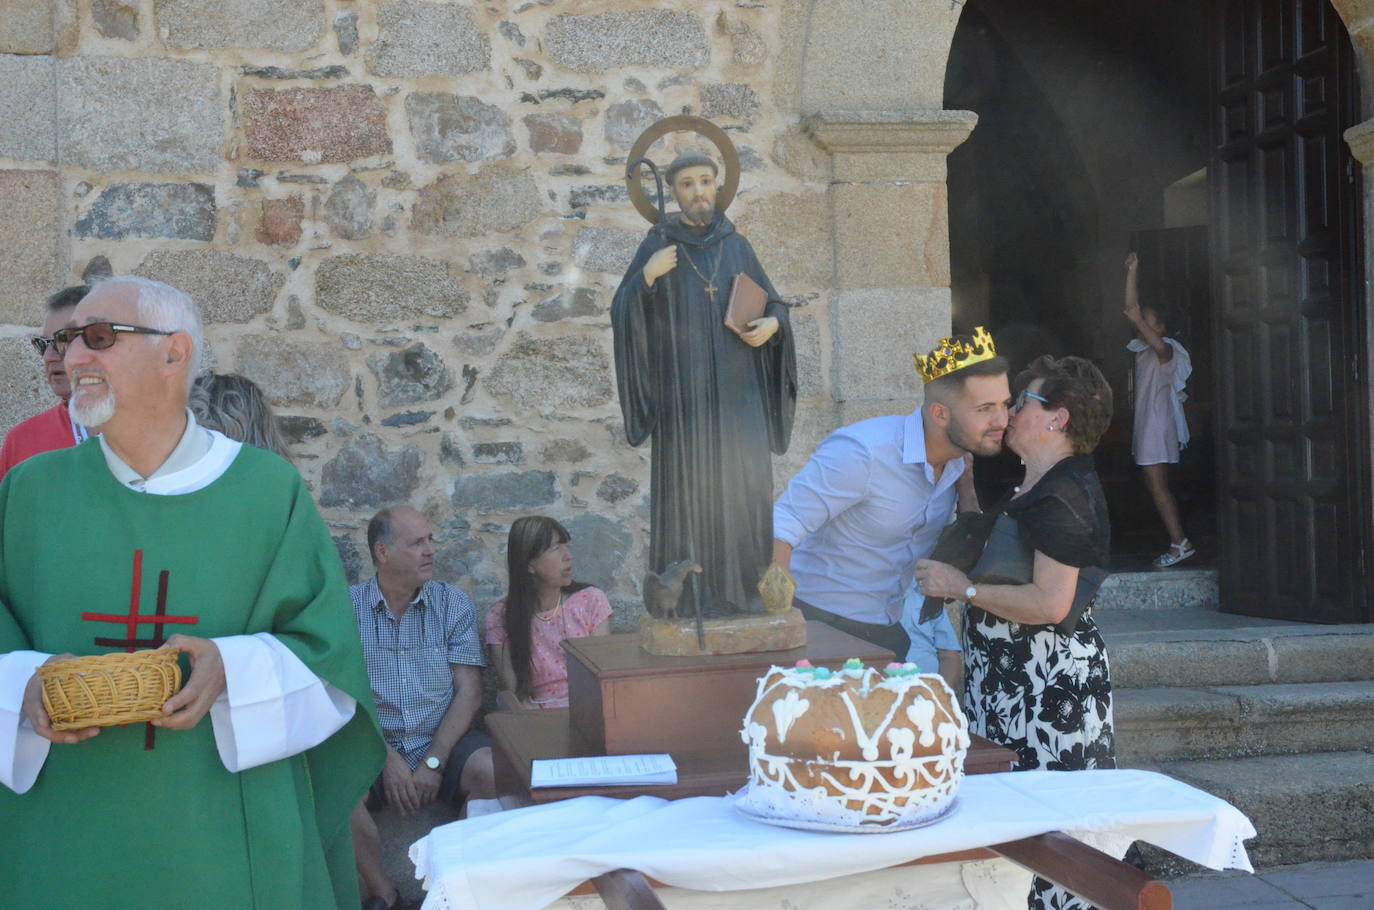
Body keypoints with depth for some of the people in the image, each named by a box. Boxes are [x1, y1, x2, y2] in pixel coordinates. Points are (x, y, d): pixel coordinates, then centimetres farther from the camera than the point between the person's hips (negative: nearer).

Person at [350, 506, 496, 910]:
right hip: (372, 744, -1)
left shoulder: (453, 604, 4)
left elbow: (469, 691, -1)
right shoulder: (347, 607, 1)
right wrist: (388, 758, -15)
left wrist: (433, 762, -12)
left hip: (442, 740, 1)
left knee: (494, 771, -29)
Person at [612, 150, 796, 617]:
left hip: (735, 393, 3)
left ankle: (743, 591, 9)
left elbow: (773, 304, 16)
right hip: (683, 391, -3)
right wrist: (647, 276, -19)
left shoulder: (737, 246, 11)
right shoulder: (657, 246, 3)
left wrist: (772, 325, -6)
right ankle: (687, 599, 2)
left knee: (745, 486, -1)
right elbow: (623, 313, -3)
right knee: (687, 487, -5)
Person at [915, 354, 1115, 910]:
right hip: (1015, 680, 10)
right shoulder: (1033, 489, 17)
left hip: (1048, 685, -10)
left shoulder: (1062, 496, -15)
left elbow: (1050, 603, -23)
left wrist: (960, 586, -15)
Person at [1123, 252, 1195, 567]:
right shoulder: (1143, 348, 13)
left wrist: (1139, 322, -33)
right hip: (1145, 425, 9)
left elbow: (1161, 346, -31)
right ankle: (1177, 541, 12)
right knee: (1155, 486, 9)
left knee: (1157, 485, -12)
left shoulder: (1166, 350, -7)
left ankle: (1180, 542, -12)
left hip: (1158, 426, -9)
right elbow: (1133, 307, 12)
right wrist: (1132, 271, 9)